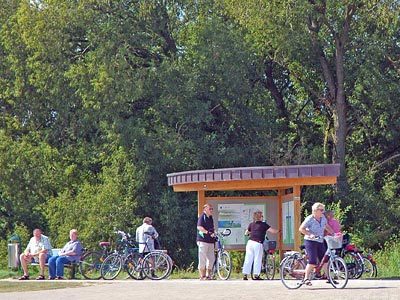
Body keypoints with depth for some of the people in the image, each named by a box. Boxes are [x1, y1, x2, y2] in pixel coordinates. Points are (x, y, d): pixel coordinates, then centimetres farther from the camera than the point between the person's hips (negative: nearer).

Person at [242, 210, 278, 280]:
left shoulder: (251, 224, 14)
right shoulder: (263, 225, 0)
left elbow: (246, 233, 25)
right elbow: (273, 231, -2)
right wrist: (278, 231, 18)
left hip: (250, 242, 5)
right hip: (258, 244, -5)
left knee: (248, 259, 6)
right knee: (257, 260, 2)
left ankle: (245, 275, 6)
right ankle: (256, 275, 2)